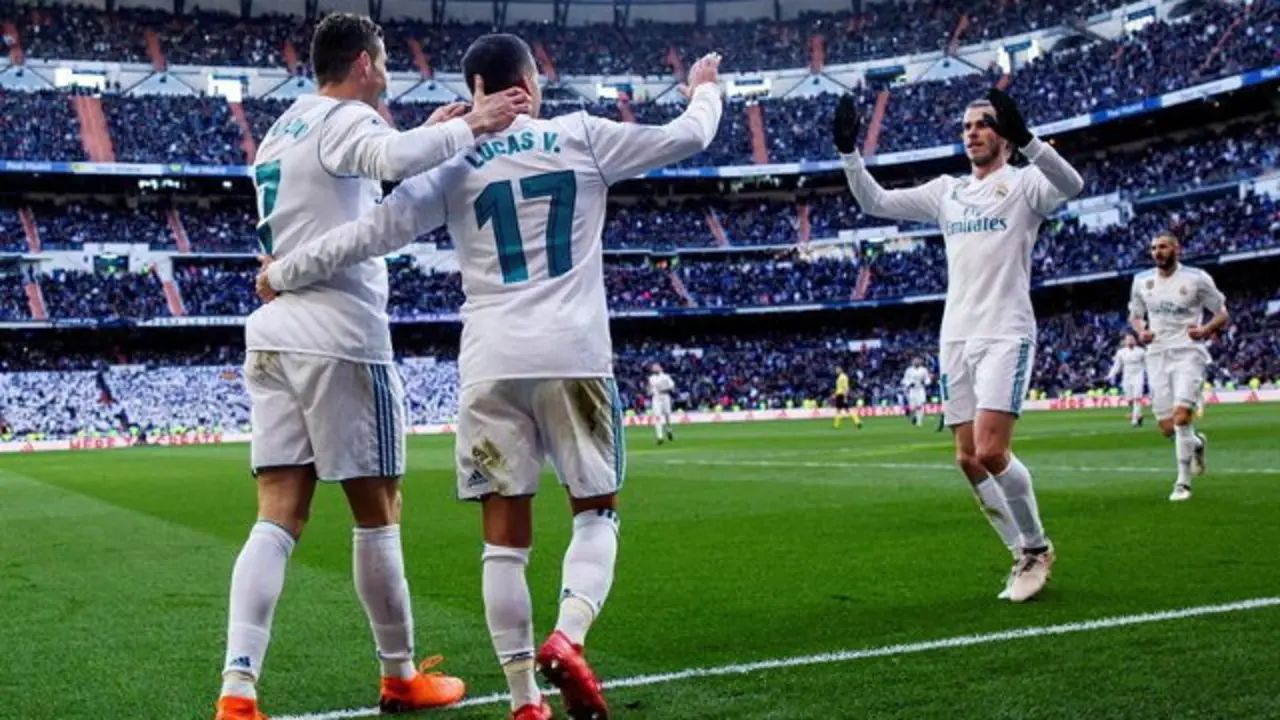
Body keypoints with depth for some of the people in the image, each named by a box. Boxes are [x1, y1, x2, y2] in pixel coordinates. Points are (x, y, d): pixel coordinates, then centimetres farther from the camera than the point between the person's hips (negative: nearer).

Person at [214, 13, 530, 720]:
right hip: (339, 340, -8)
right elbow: (393, 159, -29)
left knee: (278, 518, 2)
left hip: (274, 336, 8)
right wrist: (467, 128, -17)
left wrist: (428, 131, 29)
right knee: (377, 512, 4)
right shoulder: (343, 117, -7)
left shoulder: (283, 130, 22)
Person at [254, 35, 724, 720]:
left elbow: (374, 232, 2)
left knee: (505, 538, 6)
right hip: (574, 356, -1)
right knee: (596, 513, 11)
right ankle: (566, 638, -14)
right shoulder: (582, 136, 6)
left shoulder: (453, 167, 7)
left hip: (493, 364, 1)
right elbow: (686, 137, 14)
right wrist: (706, 90, 35)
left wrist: (281, 274, 15)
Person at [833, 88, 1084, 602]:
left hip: (1005, 336, -6)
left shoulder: (1024, 183, 0)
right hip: (955, 337, 6)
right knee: (969, 459, 4)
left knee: (991, 452, -17)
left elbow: (1071, 186, -22)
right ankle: (1026, 557, 17)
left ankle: (1036, 548, 6)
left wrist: (1025, 139, -36)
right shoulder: (946, 191, 16)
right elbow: (875, 203, 16)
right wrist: (849, 152, 2)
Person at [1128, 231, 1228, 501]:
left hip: (1188, 354, -4)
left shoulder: (1196, 279, -3)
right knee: (1167, 427, 2)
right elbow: (1135, 315, 21)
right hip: (1157, 355, 4)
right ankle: (1196, 443, 37)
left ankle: (1183, 482, -9)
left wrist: (1205, 330, -17)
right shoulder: (1142, 281, 7)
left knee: (1181, 417, -20)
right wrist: (1141, 332, -1)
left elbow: (1223, 314, 4)